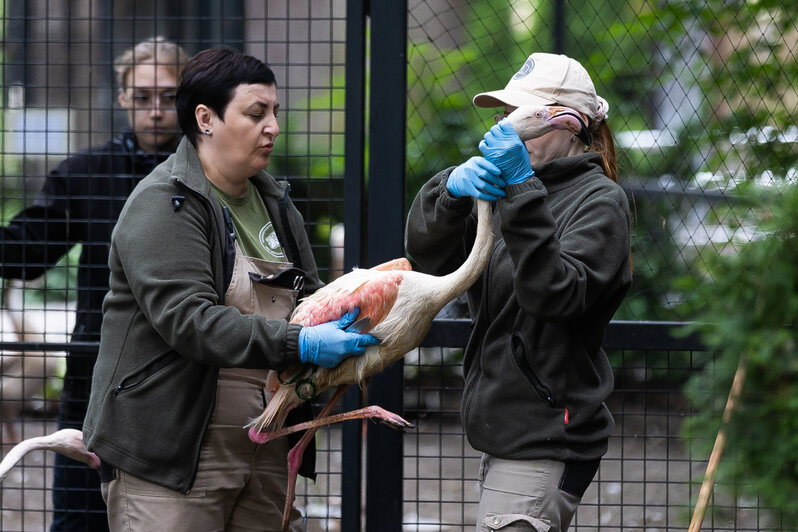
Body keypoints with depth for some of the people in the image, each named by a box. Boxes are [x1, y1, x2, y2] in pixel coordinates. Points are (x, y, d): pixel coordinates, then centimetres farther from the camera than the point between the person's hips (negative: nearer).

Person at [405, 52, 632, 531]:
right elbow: (427, 250, 4)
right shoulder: (511, 191, 18)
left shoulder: (600, 201, -6)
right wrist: (453, 188, -17)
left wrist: (522, 188, -28)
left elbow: (555, 293, -23)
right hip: (506, 437, 9)